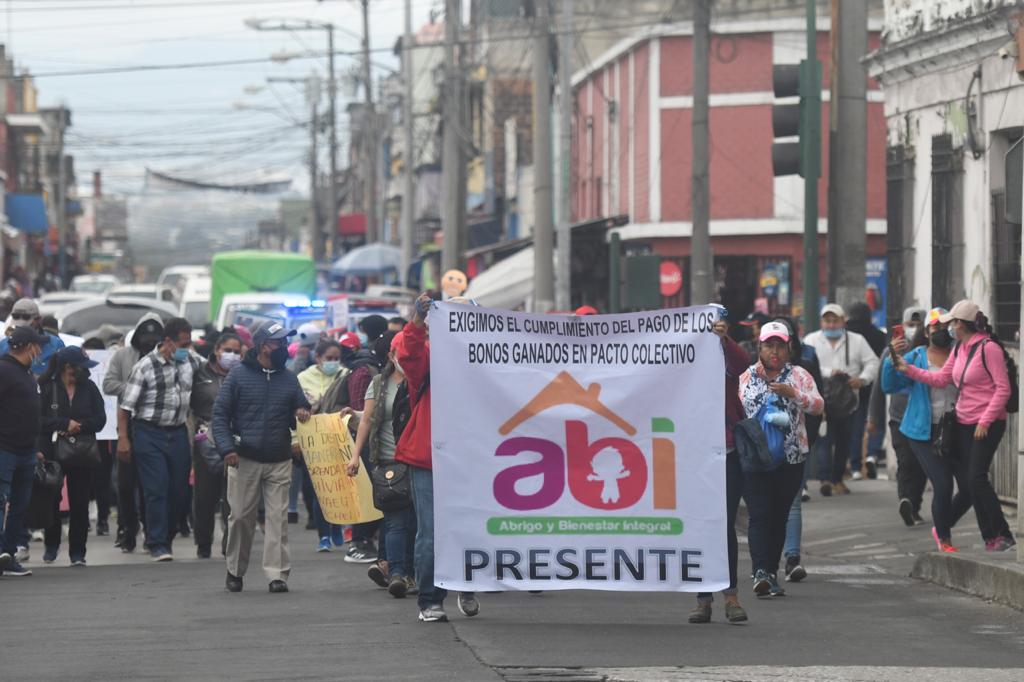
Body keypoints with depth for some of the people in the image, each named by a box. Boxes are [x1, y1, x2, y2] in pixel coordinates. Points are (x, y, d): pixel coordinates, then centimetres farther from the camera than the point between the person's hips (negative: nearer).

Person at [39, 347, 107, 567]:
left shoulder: (89, 388, 6)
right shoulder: (47, 388, -5)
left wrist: (78, 426, -14)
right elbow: (40, 420, -12)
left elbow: (100, 419, 2)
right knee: (51, 500, 5)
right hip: (52, 452, -2)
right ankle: (51, 546, 25)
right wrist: (66, 424, -19)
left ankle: (77, 552, 5)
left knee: (79, 504, 0)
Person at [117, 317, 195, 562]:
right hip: (149, 434, -5)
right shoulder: (146, 366, -8)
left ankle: (166, 538, 24)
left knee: (179, 491, 6)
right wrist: (123, 438, -12)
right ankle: (157, 544, -6)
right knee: (157, 490, -10)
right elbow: (126, 406, -7)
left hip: (178, 433, 5)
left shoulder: (190, 362, 8)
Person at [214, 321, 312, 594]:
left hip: (279, 461, 2)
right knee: (241, 516, 3)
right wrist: (227, 448, -13)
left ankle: (277, 573, -3)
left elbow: (301, 408, 23)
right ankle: (235, 570, 18)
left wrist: (302, 415, -3)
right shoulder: (239, 375, 0)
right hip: (245, 459, -2)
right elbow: (220, 414, -1)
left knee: (278, 517, -3)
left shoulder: (289, 379, 11)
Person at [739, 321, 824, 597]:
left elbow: (818, 406, -4)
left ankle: (771, 573, 15)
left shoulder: (799, 376, 7)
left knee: (779, 516, 6)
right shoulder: (746, 377, 9)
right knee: (760, 515, -13)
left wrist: (793, 393, -18)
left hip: (791, 458, 1)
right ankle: (761, 573, -23)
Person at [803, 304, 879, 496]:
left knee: (844, 442, 7)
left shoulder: (857, 341, 10)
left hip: (847, 401, 3)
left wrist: (863, 379, -10)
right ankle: (826, 479, -18)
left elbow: (872, 363, 9)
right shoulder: (812, 340, 4)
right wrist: (828, 372, -20)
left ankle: (837, 479, 20)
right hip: (822, 400, -3)